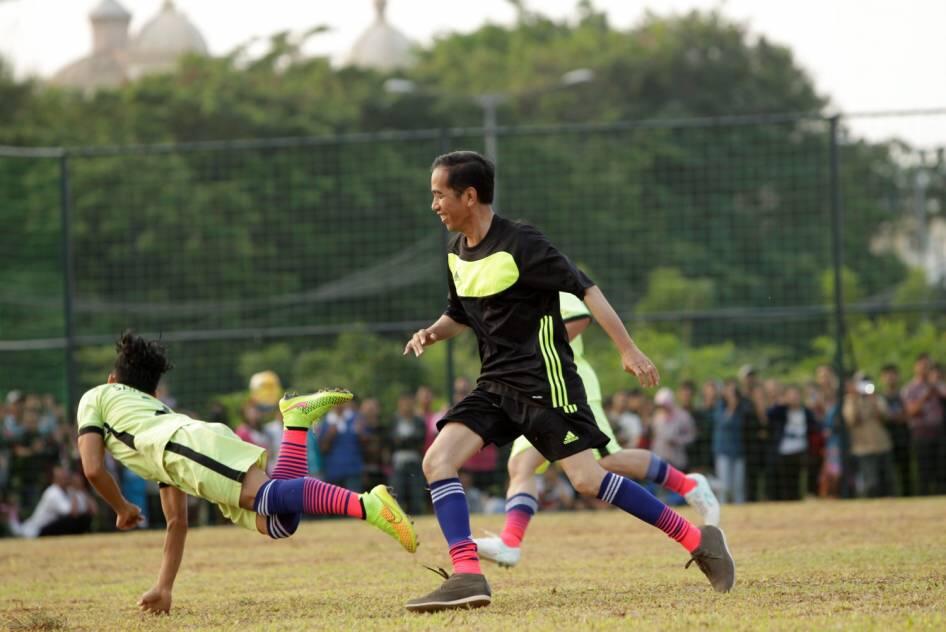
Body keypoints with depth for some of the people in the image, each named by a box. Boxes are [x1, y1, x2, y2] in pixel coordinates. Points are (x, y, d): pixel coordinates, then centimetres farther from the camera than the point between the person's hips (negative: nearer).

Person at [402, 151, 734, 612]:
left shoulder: (519, 244, -14)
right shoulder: (458, 252, 9)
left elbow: (584, 289, -14)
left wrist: (628, 349, -18)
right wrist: (431, 333, 3)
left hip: (544, 380, -7)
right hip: (495, 384, 7)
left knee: (587, 480, -13)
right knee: (437, 460, -11)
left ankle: (696, 539, 1)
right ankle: (467, 576, -16)